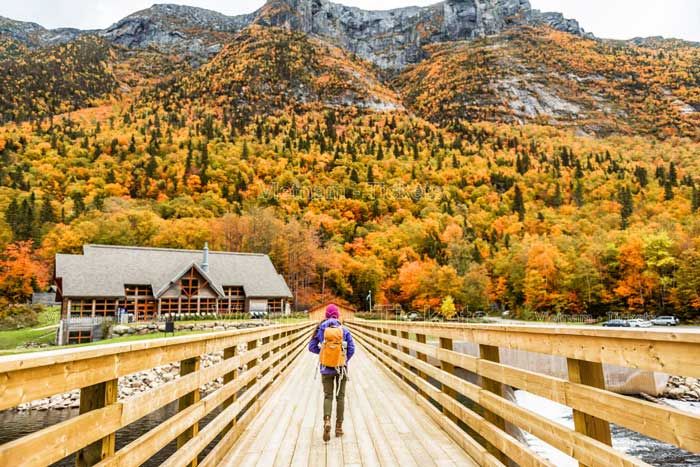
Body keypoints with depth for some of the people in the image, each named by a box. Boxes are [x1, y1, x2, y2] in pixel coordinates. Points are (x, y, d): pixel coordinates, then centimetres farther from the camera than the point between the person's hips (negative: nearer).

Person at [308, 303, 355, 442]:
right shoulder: (344, 330, -6)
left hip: (326, 368, 0)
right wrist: (345, 361, 9)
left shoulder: (320, 329, -5)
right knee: (340, 396, 14)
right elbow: (351, 349, -8)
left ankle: (327, 421, -15)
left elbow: (312, 347, -1)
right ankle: (339, 426, 18)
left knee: (328, 396, 9)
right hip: (341, 368, 0)